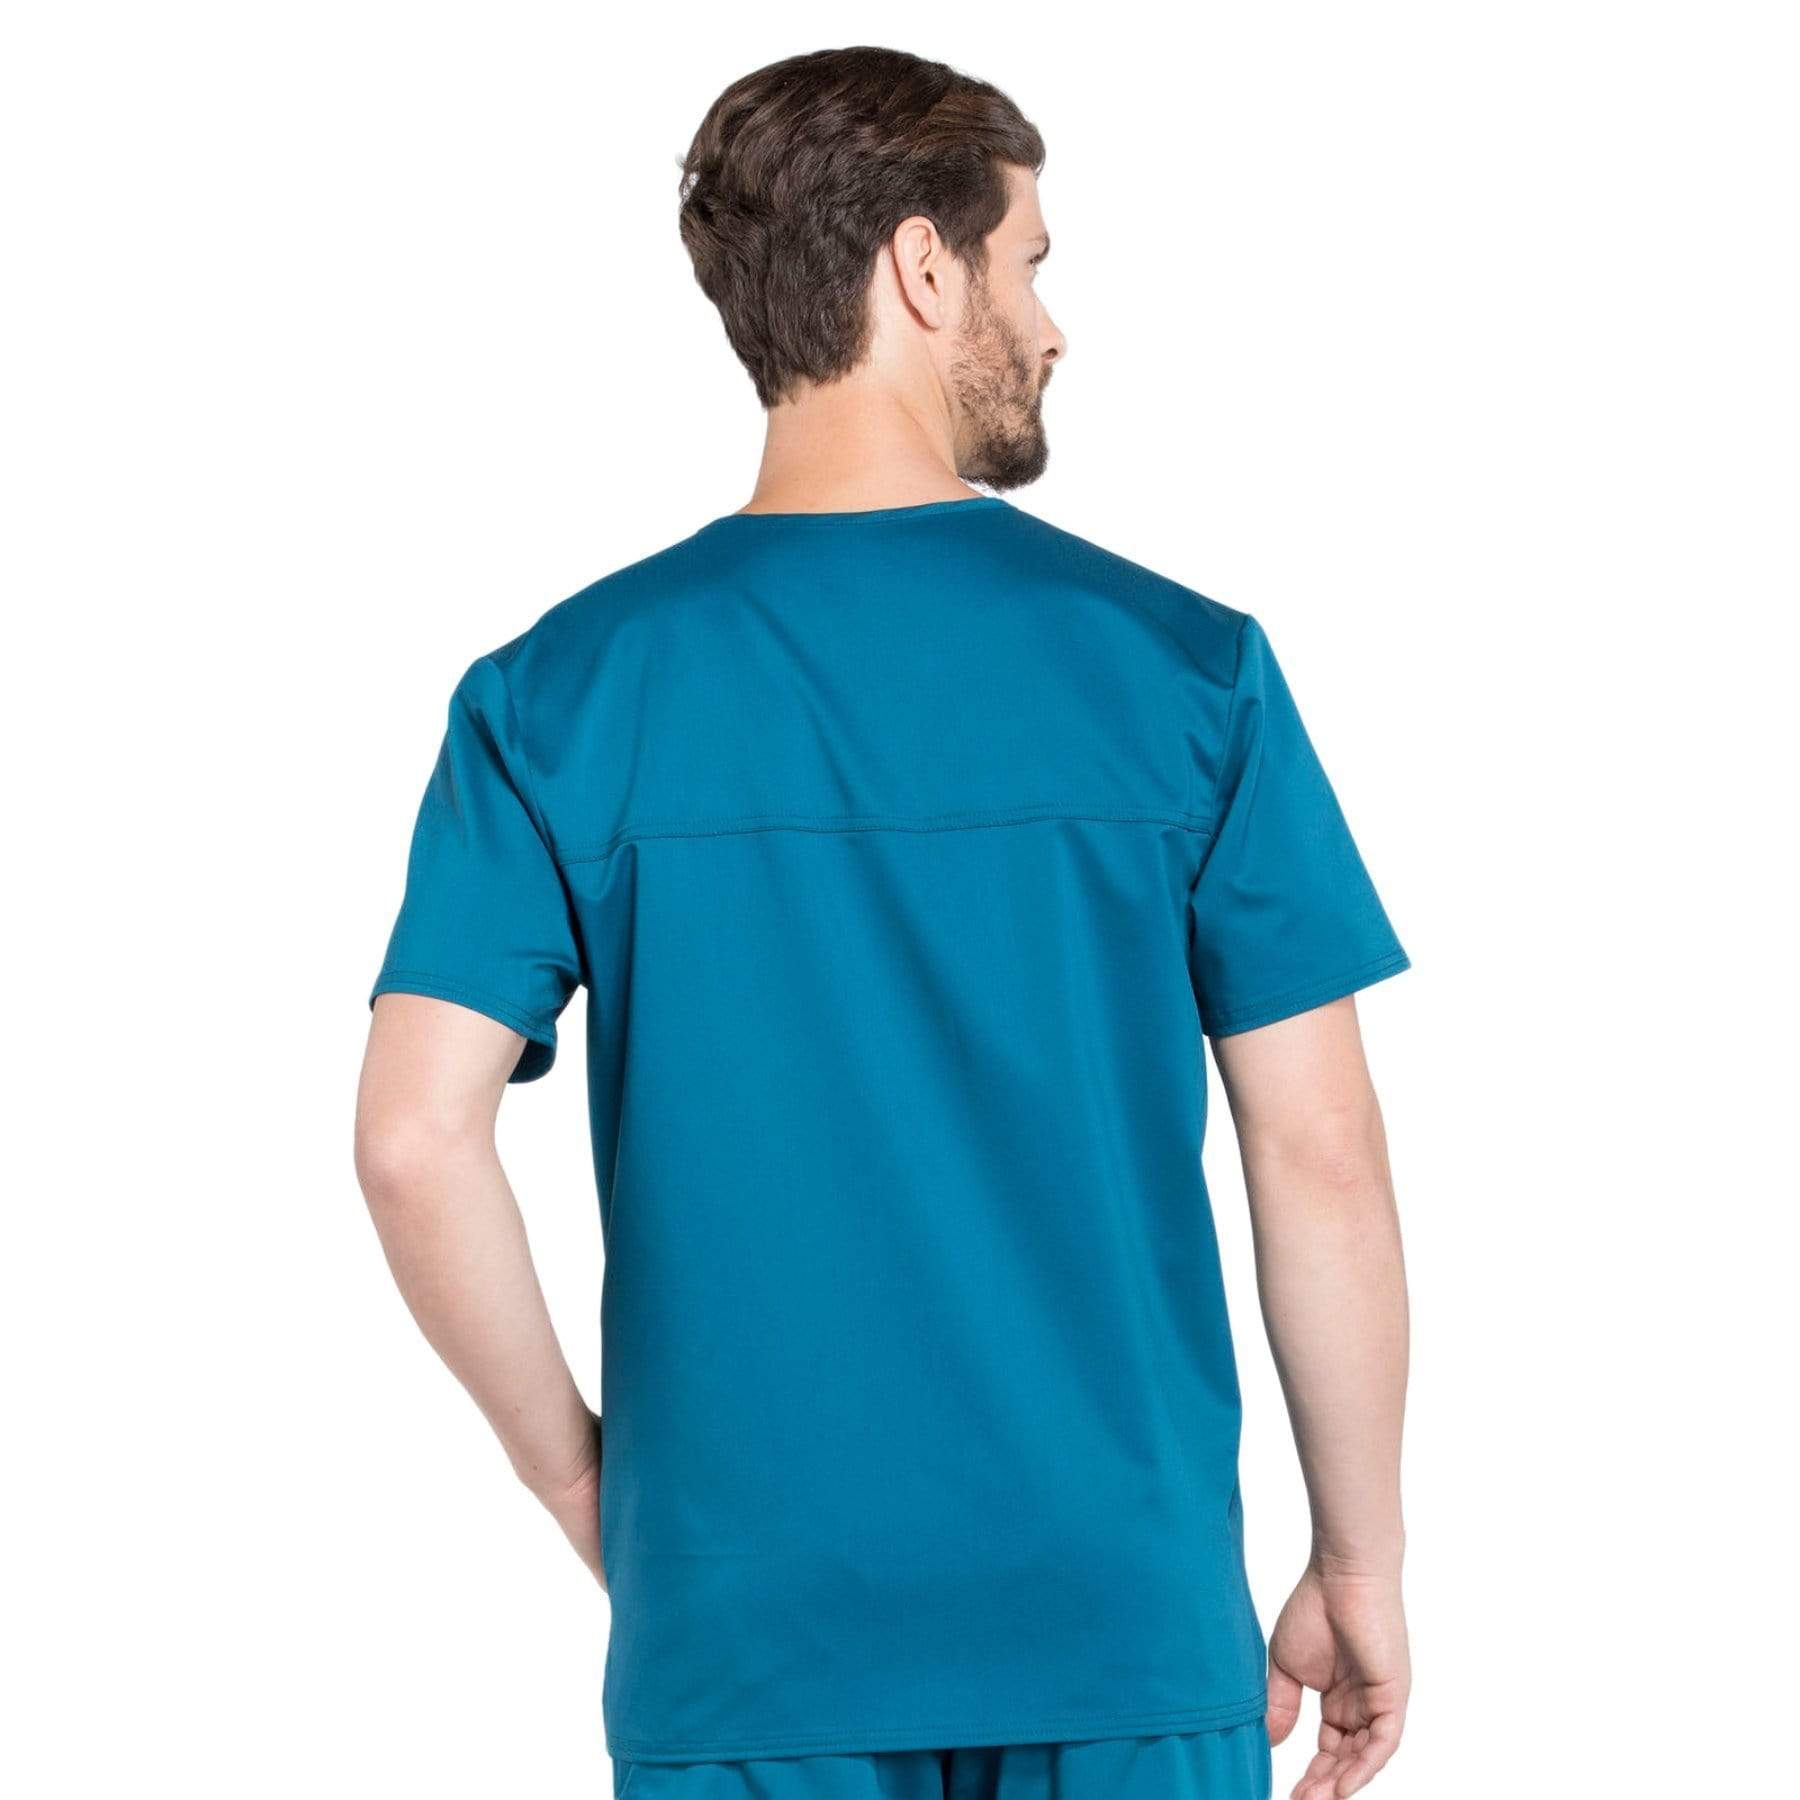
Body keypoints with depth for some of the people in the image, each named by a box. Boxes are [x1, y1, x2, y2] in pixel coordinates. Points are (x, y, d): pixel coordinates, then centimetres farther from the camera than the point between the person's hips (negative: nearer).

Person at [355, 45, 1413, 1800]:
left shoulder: (559, 694, -3)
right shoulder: (1185, 665, -5)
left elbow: (415, 1136, -9)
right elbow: (1318, 1151, -5)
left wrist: (581, 1477, 5)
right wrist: (1359, 1565, 5)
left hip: (741, 1635, 1)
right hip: (1126, 1619, -1)